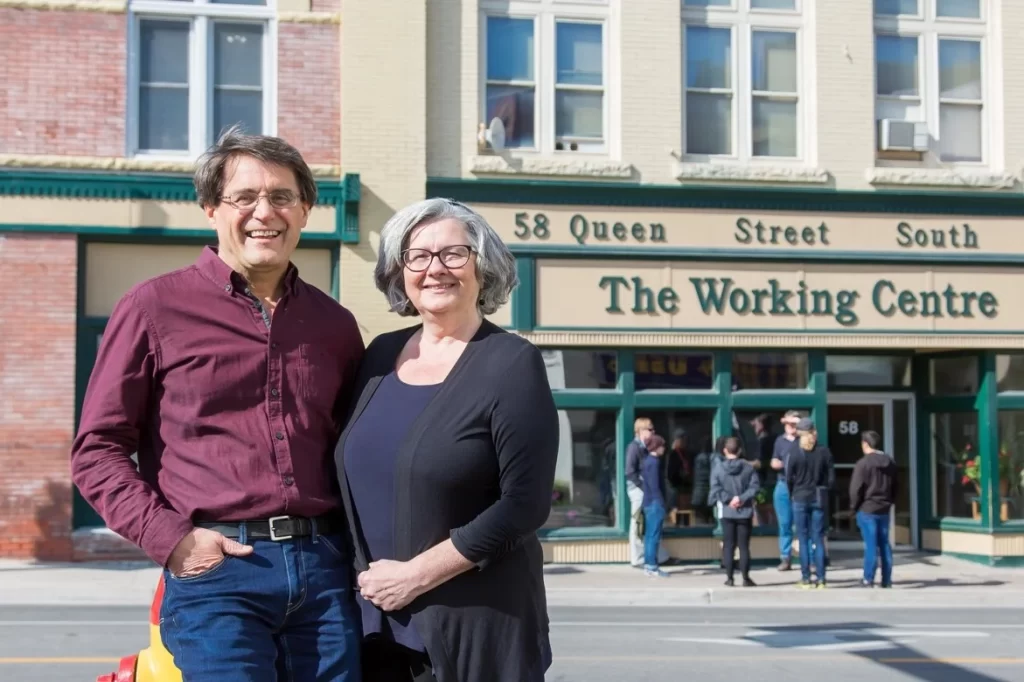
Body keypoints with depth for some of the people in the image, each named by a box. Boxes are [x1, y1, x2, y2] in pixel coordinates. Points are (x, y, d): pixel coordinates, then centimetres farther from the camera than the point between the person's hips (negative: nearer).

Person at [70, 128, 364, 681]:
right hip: (215, 568, -4)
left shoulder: (334, 324, 14)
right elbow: (97, 449, 0)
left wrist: (354, 542, 8)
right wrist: (170, 538, -10)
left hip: (324, 571, 4)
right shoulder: (155, 307, 2)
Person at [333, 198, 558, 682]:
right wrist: (363, 573, 1)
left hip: (476, 621, -5)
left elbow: (524, 504, -15)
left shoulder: (512, 363, -9)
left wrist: (416, 574, -15)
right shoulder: (382, 355, 7)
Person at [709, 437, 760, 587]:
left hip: (727, 512, 0)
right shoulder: (749, 467, -3)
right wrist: (742, 498, -13)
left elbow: (716, 489, -12)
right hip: (745, 512, 0)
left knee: (728, 545, 8)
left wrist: (728, 499, -10)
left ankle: (729, 578, 8)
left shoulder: (719, 468, -5)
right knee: (744, 546, 5)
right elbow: (755, 486, -10)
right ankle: (746, 578, 5)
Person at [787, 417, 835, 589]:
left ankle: (806, 578, 4)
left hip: (800, 498, -2)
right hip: (819, 498, 2)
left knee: (804, 540, 4)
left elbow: (789, 479, -5)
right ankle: (820, 578, 5)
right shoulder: (824, 452, -1)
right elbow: (831, 478, 0)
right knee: (818, 539, 6)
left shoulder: (795, 454, -7)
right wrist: (823, 490, 14)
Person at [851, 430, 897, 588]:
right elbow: (894, 487, 14)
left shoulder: (863, 463, -13)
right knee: (884, 544, 9)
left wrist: (854, 506, 0)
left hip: (867, 509, -6)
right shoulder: (890, 463, 9)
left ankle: (869, 579, 0)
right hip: (884, 509, 6)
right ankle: (886, 579, 11)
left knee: (871, 545, -3)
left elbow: (855, 488, -13)